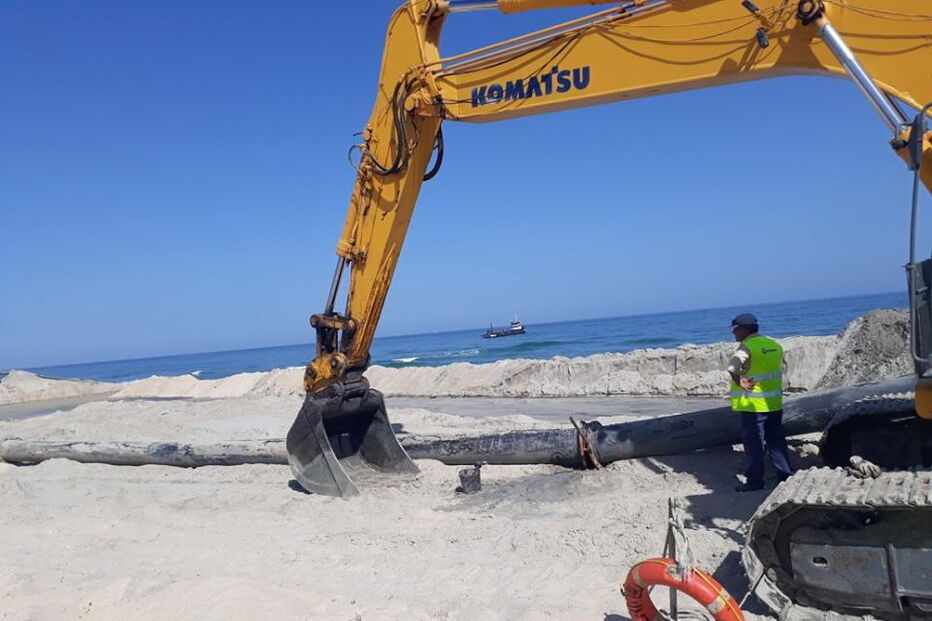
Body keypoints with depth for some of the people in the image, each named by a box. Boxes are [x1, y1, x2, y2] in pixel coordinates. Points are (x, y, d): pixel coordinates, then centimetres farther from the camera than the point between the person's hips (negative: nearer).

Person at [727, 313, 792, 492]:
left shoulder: (746, 347, -15)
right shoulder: (774, 345, 10)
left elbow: (732, 368, -30)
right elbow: (782, 369, 18)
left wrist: (739, 382, -21)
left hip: (752, 405, -7)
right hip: (774, 403, 7)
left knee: (754, 444, 1)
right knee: (777, 441, 16)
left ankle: (755, 481, 6)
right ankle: (786, 476, 21)